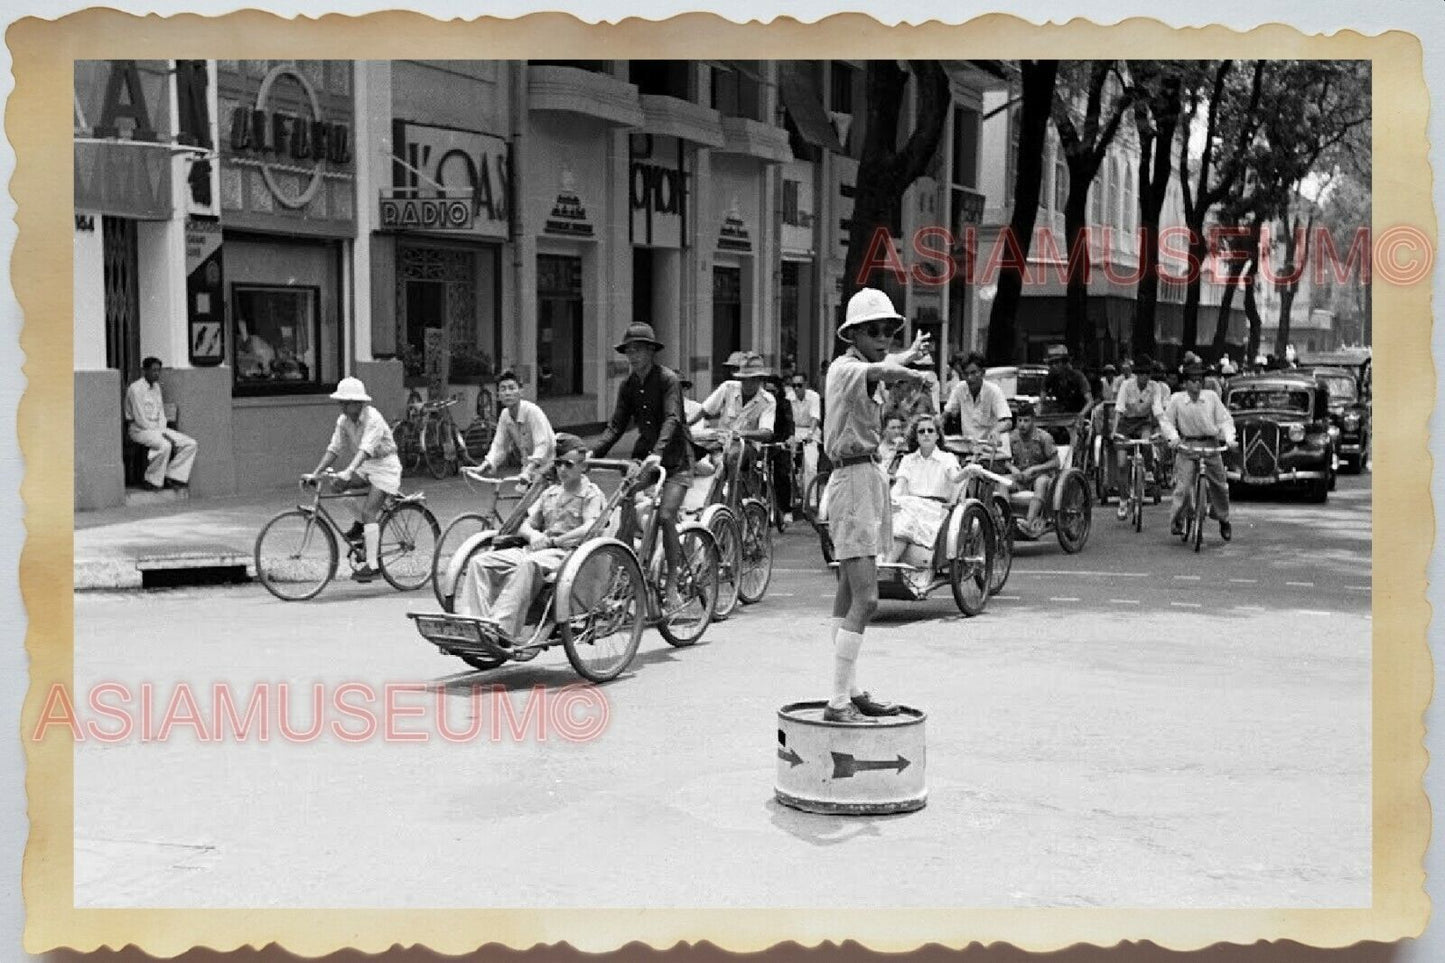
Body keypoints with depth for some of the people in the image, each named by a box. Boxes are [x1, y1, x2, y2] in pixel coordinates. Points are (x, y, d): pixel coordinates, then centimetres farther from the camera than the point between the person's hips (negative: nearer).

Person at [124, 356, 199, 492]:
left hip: (158, 429, 8)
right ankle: (152, 481, -20)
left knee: (191, 444, -7)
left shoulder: (156, 387, 14)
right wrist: (162, 435, -16)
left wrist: (163, 431, -2)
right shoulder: (136, 389, -13)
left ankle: (172, 477, -7)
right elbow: (140, 420, -16)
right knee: (165, 445, -37)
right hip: (140, 429, -8)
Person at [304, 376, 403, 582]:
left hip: (385, 466, -8)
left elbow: (365, 449, -35)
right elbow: (333, 449, -1)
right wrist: (315, 474, -11)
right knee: (338, 486, -13)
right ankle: (360, 525, 6)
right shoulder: (343, 420, -1)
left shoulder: (373, 419, -23)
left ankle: (373, 565, -17)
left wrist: (348, 472, -47)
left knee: (369, 512, -18)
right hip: (365, 466, 8)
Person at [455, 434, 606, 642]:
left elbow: (590, 529, -13)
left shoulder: (592, 495, 4)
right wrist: (533, 535, -3)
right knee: (480, 562, -14)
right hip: (536, 549, 7)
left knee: (528, 564, -41)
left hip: (567, 553, -7)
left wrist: (551, 541, -17)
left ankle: (502, 628, -49)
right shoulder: (550, 493, 25)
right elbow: (524, 525, 22)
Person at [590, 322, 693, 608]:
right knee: (627, 514, -10)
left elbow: (672, 419, -24)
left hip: (674, 459, -5)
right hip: (643, 455, 5)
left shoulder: (667, 379, -12)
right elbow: (616, 426, 3)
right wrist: (592, 453, -12)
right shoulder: (628, 386, 6)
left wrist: (658, 453, -39)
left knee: (665, 516, -17)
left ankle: (671, 585, -7)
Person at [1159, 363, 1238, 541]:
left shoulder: (1211, 397, -1)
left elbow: (1225, 420, 2)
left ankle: (1223, 520, 30)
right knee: (1183, 487, -12)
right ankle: (1176, 522, 4)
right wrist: (1173, 437, -12)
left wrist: (1229, 438, -12)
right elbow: (1166, 421, 5)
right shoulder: (1177, 399, -3)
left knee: (1219, 485, 8)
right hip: (1187, 445, -1)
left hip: (1211, 444, 2)